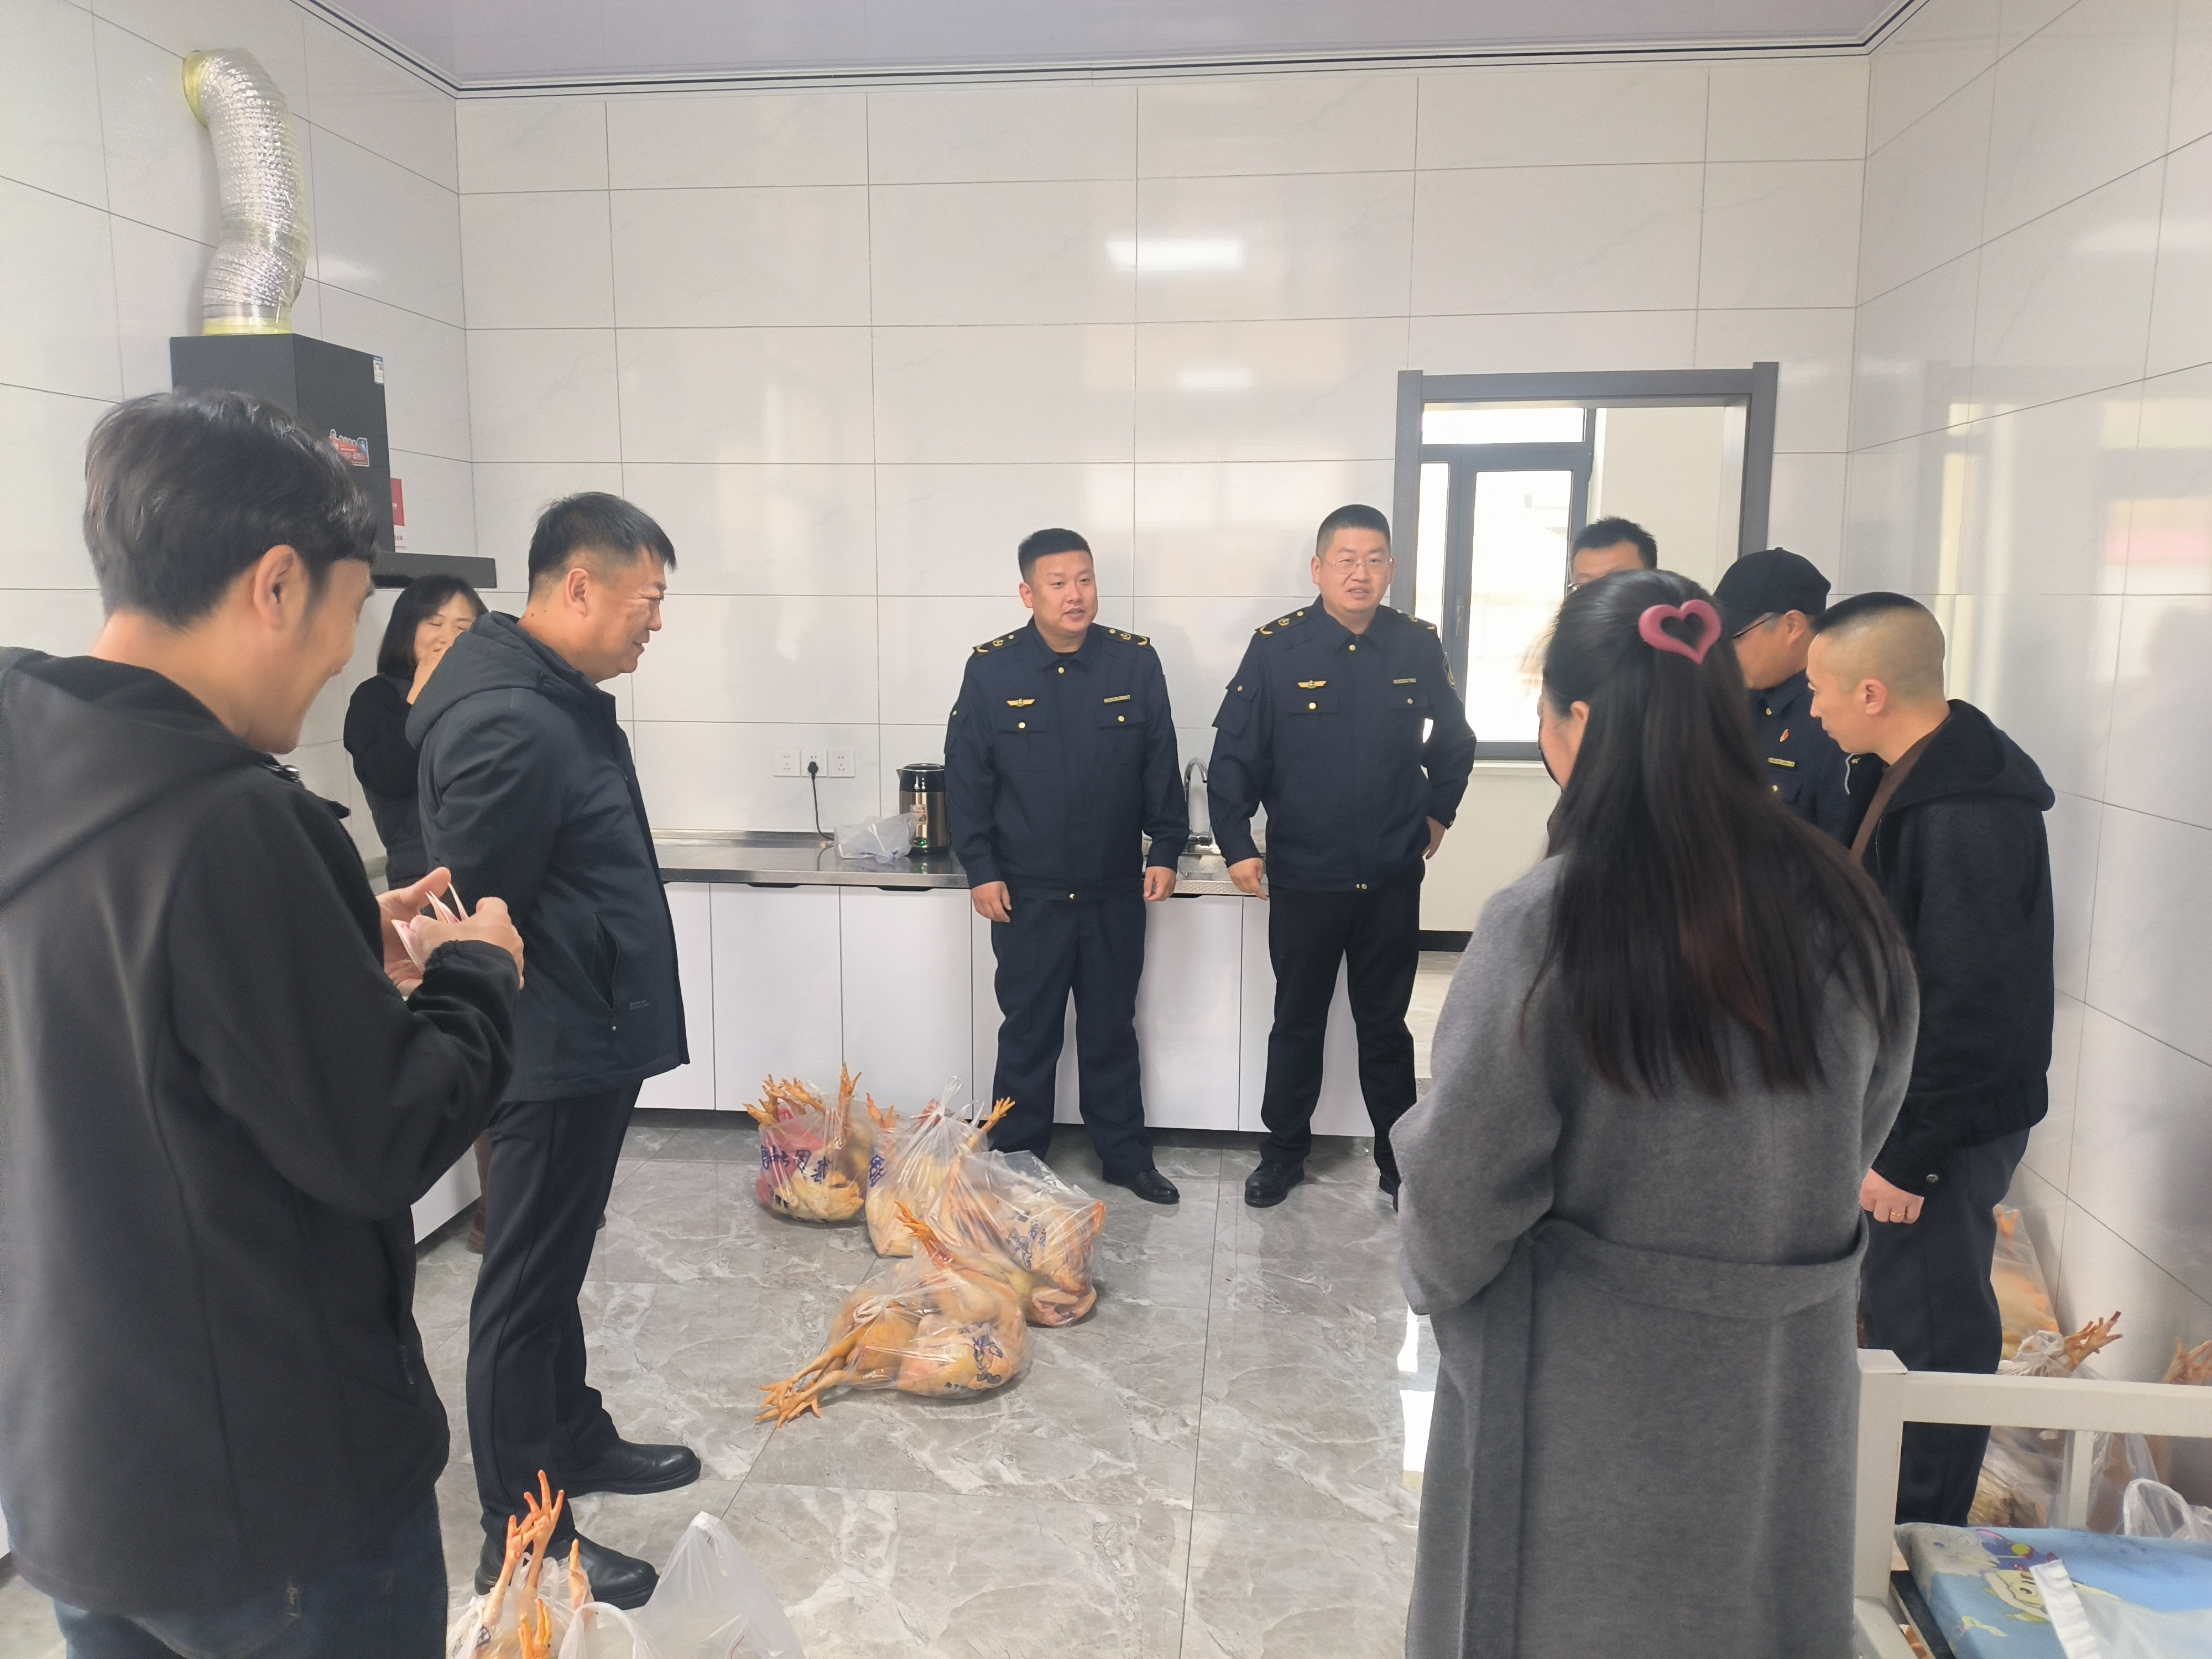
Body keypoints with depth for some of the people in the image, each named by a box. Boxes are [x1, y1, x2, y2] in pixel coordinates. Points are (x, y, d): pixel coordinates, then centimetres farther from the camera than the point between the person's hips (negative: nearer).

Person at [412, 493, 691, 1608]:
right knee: (527, 1285, 3)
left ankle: (575, 1441, 40)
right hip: (554, 1057, -10)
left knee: (556, 1264, 22)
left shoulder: (561, 699, 10)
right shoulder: (509, 726, -24)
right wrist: (511, 1050, -13)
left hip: (587, 1048, 10)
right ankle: (520, 1540, 19)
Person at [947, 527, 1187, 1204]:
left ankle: (1125, 1155, 30)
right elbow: (965, 777, -4)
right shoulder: (990, 670, -7)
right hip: (1027, 895, -1)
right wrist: (980, 869, -7)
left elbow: (1161, 766, 3)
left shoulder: (1136, 663, -3)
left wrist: (1166, 850, 0)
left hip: (1116, 893, 2)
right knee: (1028, 1034, 11)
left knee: (1112, 1029, 15)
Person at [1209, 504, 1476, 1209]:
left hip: (1393, 879, 2)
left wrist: (1437, 813, 11)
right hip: (1302, 878, -1)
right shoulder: (1276, 648, -9)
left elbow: (1454, 743, 12)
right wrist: (1237, 846, -11)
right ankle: (1284, 1151, 29)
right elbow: (1233, 755, -7)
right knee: (1297, 1021, 14)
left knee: (1386, 1022, 15)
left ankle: (1398, 1155, 29)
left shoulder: (1419, 646, -2)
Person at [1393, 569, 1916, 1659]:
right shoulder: (1843, 913, -8)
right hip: (1783, 1393, 5)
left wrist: (1436, 1285, 5)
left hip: (1589, 1396, -4)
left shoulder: (1545, 926, -24)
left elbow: (1459, 1183, -16)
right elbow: (1865, 1131, 7)